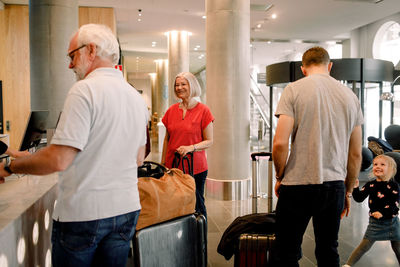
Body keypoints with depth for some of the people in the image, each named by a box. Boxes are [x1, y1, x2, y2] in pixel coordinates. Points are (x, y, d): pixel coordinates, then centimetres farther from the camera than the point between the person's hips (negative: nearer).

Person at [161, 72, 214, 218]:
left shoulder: (203, 110, -4)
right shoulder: (171, 110, 8)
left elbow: (209, 141, -4)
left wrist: (191, 147, -20)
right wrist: (162, 163, 11)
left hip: (196, 168, -3)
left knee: (196, 206, 3)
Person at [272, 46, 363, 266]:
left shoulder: (294, 90, -5)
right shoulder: (349, 96, 7)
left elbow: (280, 143, -14)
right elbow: (356, 155, 10)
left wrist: (280, 177, 2)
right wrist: (348, 191, 20)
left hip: (297, 185, -4)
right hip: (335, 186, 5)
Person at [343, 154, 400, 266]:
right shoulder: (370, 185, -3)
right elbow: (359, 198, -8)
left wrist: (382, 213, -27)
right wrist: (355, 187, -22)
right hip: (375, 222, 0)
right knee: (364, 246, -1)